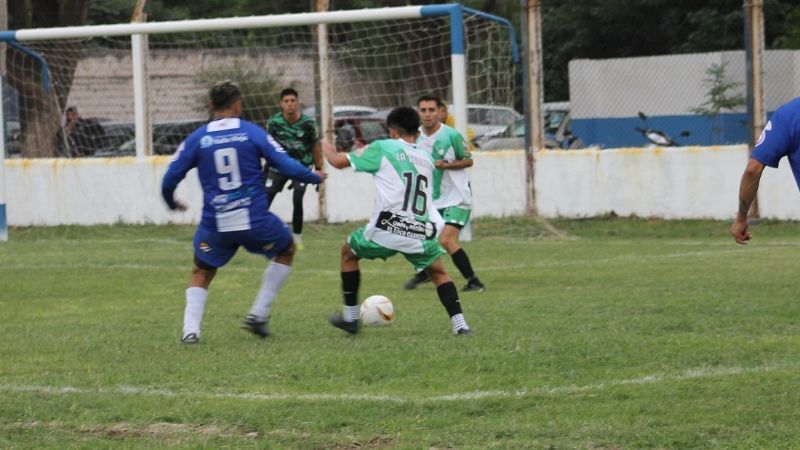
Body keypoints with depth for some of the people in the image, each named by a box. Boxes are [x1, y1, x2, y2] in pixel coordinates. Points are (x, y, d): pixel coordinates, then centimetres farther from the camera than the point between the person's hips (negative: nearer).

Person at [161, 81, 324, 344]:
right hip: (255, 222, -1)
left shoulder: (196, 139, 0)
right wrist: (314, 177, 15)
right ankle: (259, 315, 19)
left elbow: (169, 180, 1)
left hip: (215, 225, 2)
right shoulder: (252, 132, -3)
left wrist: (172, 203, 23)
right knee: (285, 251, 27)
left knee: (201, 273, 23)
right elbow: (288, 167, -4)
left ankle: (190, 330, 1)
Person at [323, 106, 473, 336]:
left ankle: (350, 317, 25)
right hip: (422, 234, 3)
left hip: (388, 230, -3)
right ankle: (459, 323, 5)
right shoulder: (426, 158, 18)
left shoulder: (382, 148, 4)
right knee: (438, 273, 25)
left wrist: (326, 149, 33)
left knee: (348, 252, 24)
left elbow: (338, 162, 9)